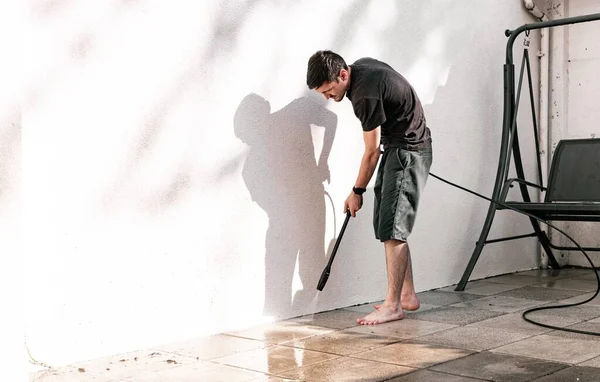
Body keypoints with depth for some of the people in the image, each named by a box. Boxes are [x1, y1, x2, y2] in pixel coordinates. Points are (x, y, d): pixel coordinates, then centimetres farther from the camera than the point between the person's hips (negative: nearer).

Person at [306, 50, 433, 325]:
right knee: (386, 227, 9)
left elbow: (372, 151, -18)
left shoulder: (365, 94, -26)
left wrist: (357, 192, -7)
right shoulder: (361, 66, 3)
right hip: (396, 148, 10)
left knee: (392, 230, -13)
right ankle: (407, 295, 15)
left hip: (409, 151, -10)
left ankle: (393, 305, -8)